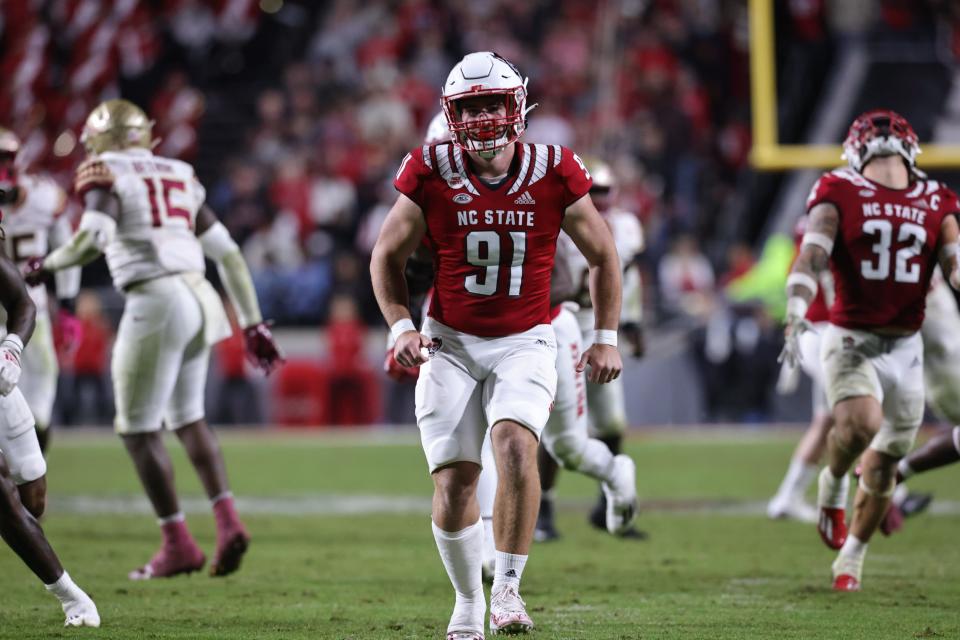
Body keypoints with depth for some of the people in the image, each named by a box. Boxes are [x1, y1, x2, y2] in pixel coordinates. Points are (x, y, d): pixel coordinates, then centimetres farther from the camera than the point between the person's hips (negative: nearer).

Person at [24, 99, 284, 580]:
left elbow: (93, 239, -18)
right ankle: (228, 522, 9)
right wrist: (253, 324, 21)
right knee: (187, 417, 22)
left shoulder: (107, 175, 0)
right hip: (198, 298, 7)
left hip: (155, 302, -7)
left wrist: (45, 267, -1)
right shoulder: (180, 178, 19)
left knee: (139, 429, 4)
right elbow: (228, 255, 18)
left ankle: (178, 545, 5)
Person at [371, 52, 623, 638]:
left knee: (515, 444, -27)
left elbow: (602, 255, 7)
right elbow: (388, 256, 5)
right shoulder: (433, 173, -7)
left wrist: (606, 338, 3)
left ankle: (508, 589, -18)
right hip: (451, 343, 1)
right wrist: (402, 327, -8)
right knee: (454, 479, -5)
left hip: (524, 343, -1)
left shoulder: (553, 174, -6)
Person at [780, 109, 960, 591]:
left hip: (905, 347, 4)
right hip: (850, 339, -4)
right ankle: (833, 485, 3)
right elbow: (811, 257, -14)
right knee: (861, 424, -30)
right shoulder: (840, 194, -4)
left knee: (883, 464, 9)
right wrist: (796, 315, -30)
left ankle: (851, 558, 30)